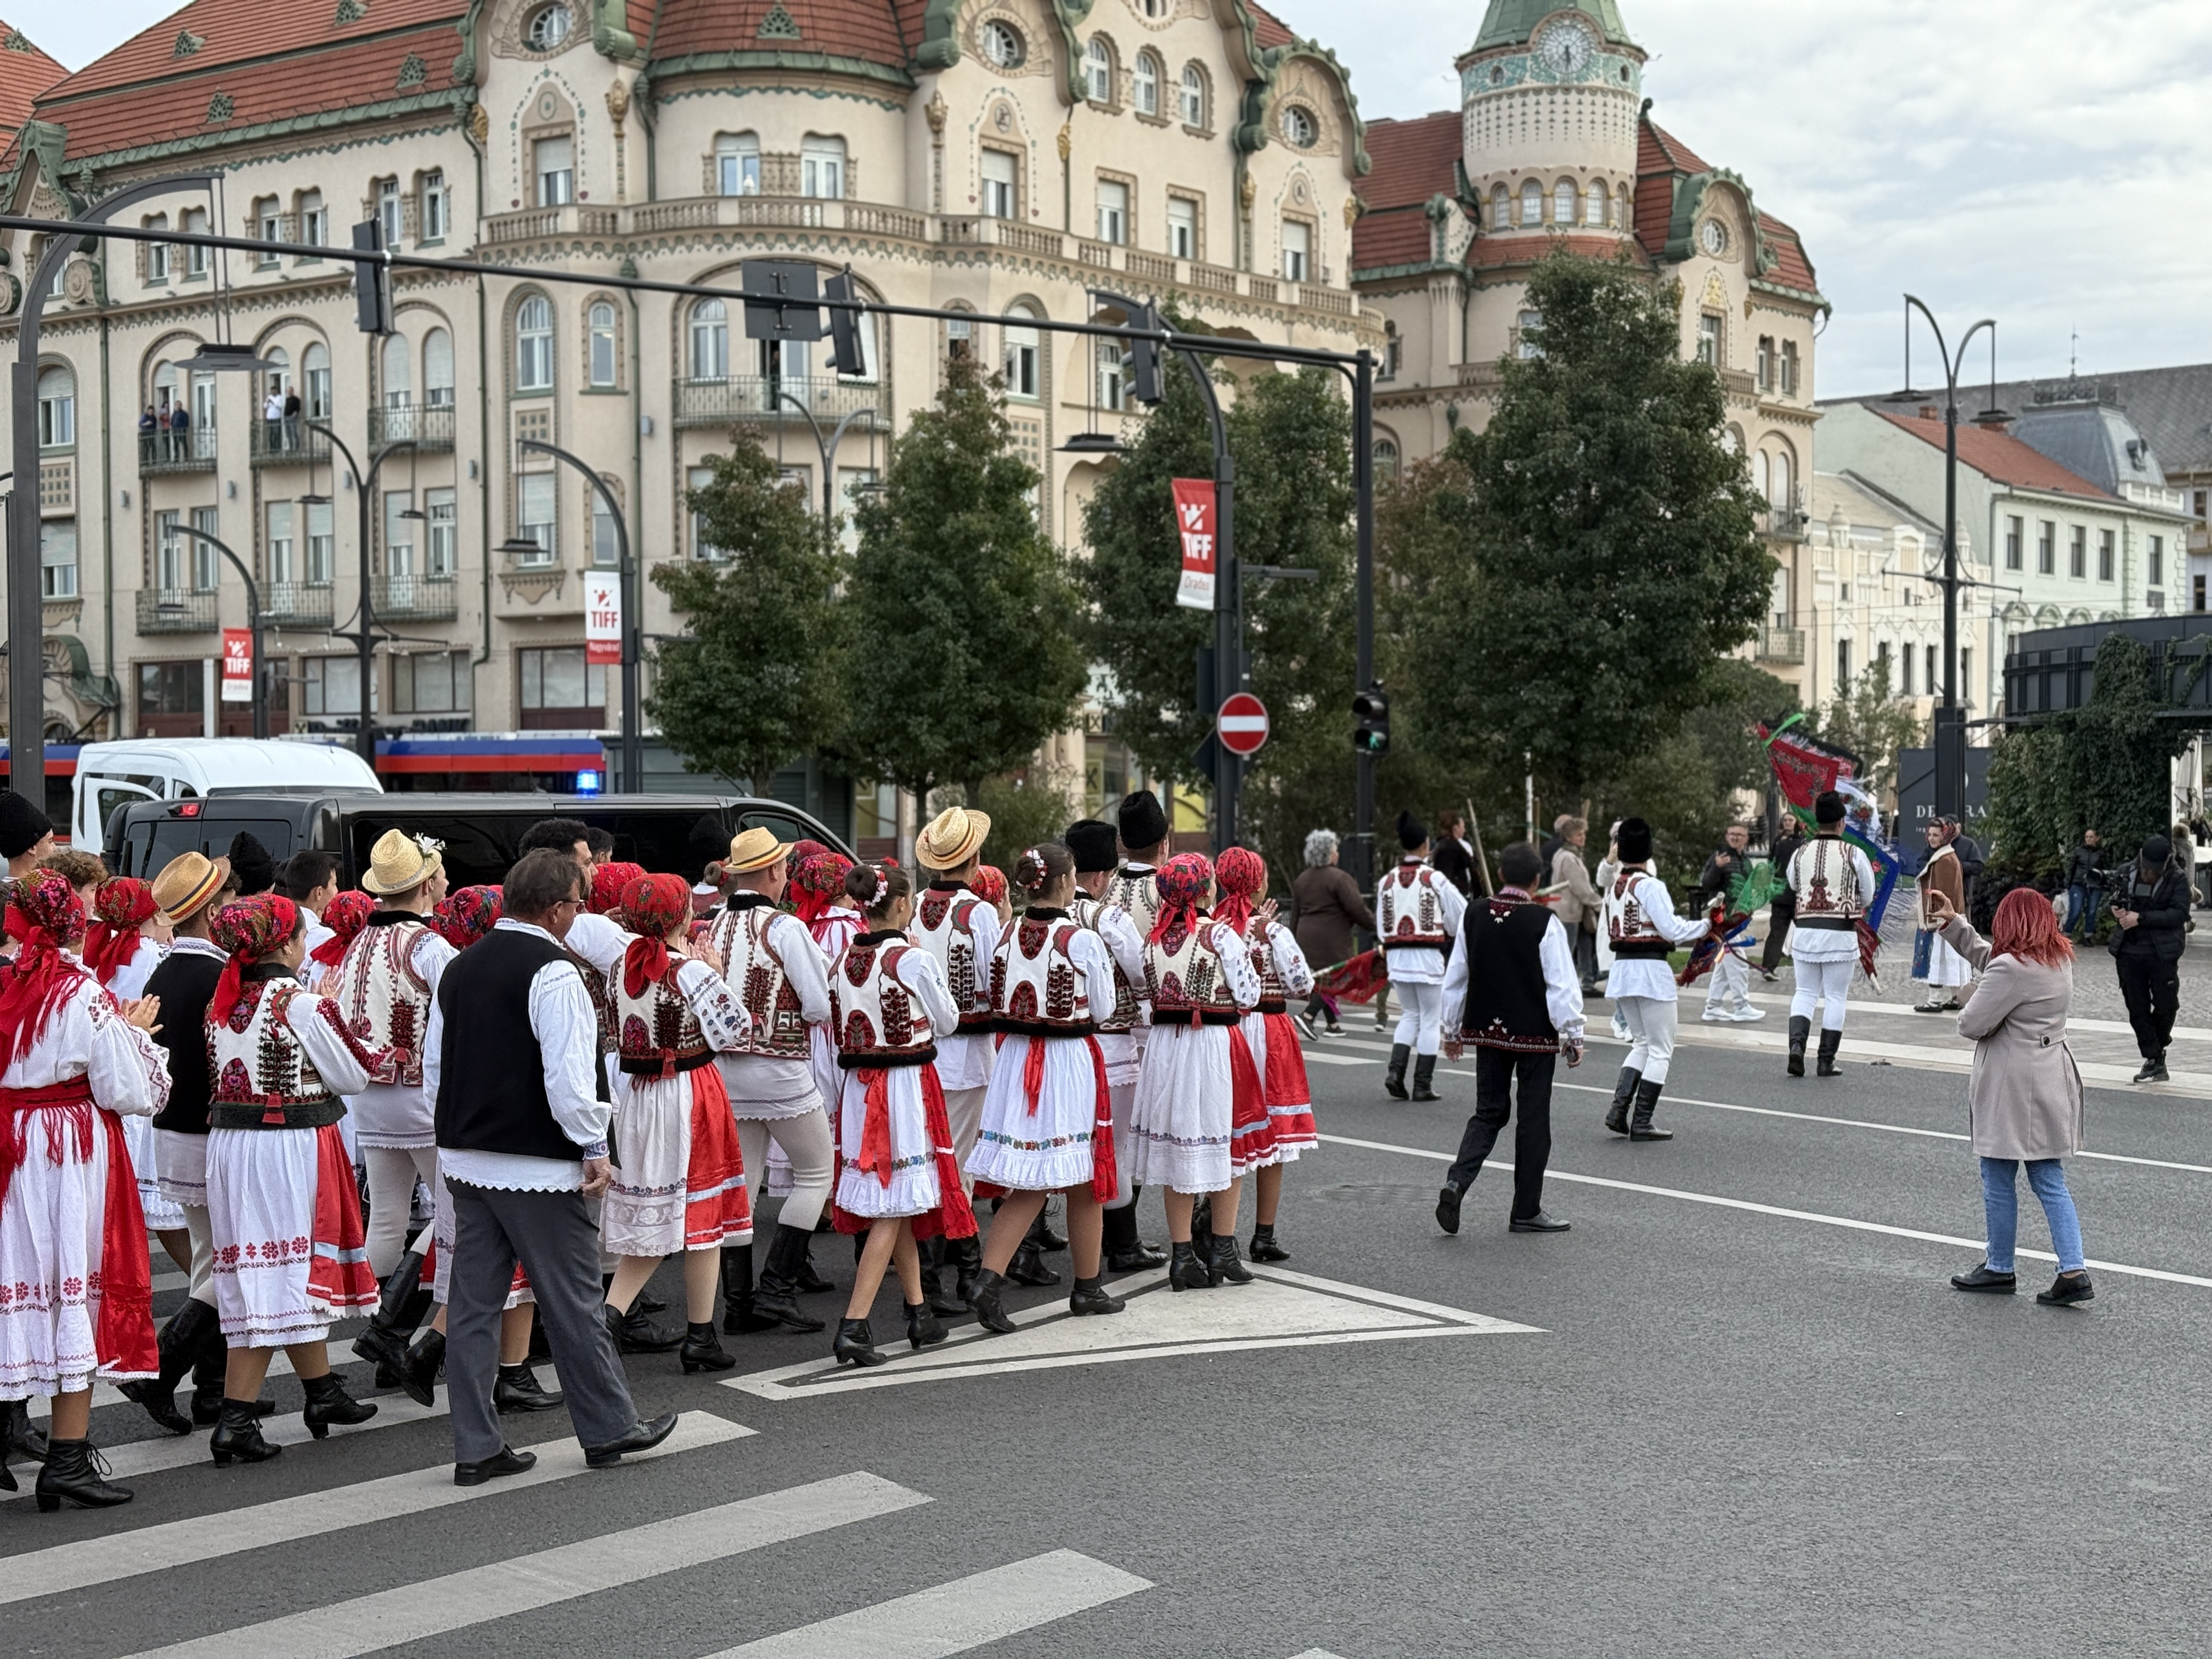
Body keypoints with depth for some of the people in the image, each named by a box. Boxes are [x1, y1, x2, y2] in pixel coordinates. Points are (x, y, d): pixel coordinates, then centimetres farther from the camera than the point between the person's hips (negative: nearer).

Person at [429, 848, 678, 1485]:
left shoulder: (459, 968, 11)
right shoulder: (552, 972, -15)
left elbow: (434, 1068, 17)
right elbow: (569, 1075, -21)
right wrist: (594, 1150, -11)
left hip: (466, 1159, 8)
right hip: (539, 1168, -8)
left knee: (473, 1303, 8)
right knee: (573, 1303, 4)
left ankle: (477, 1448, 12)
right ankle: (609, 1430, 16)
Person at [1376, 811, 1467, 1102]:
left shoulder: (1387, 881, 2)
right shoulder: (1435, 880, -10)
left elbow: (1382, 928, 8)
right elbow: (1461, 916, -1)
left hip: (1396, 955, 5)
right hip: (1428, 957, -5)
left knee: (1411, 1014, 19)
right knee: (1431, 1019, 6)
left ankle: (1395, 1071, 2)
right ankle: (1423, 1085, 7)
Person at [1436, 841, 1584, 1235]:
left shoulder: (1474, 917, 2)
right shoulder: (1544, 922, -13)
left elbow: (1455, 978, 9)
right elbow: (1562, 985, -13)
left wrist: (1452, 1030, 19)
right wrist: (1573, 1036, -4)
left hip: (1487, 1030, 4)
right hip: (1535, 1034, -4)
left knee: (1489, 1112, 14)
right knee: (1533, 1119, 6)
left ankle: (1456, 1181, -8)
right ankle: (1526, 1211, 12)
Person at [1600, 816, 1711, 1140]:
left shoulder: (1612, 888, 9)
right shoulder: (1650, 886, -14)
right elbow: (1672, 930, -18)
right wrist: (1705, 924, 0)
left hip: (1621, 968, 7)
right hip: (1651, 969, -7)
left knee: (1641, 1044, 19)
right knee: (1661, 1049, 3)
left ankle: (1619, 1107, 4)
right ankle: (1641, 1123, 1)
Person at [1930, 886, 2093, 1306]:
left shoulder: (2011, 969, -20)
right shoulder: (2060, 960, 9)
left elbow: (1971, 1024, -17)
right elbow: (1986, 957, 22)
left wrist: (1970, 1005, 5)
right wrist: (1953, 923, 25)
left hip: (2011, 1088, -8)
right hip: (2051, 1079, 8)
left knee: (1998, 1181, 7)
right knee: (2050, 1182, 10)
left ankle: (1999, 1269, 18)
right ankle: (2074, 1271, 3)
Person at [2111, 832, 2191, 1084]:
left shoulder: (2178, 881, -5)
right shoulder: (2128, 874, 4)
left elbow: (2179, 913, -16)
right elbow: (2117, 900, 19)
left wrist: (2141, 918, -21)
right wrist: (2117, 910, -6)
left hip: (2162, 954, -3)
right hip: (2130, 953, 3)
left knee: (2165, 1006, 1)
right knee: (2137, 1010, 4)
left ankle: (2158, 1048, 26)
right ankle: (2153, 1059, 13)